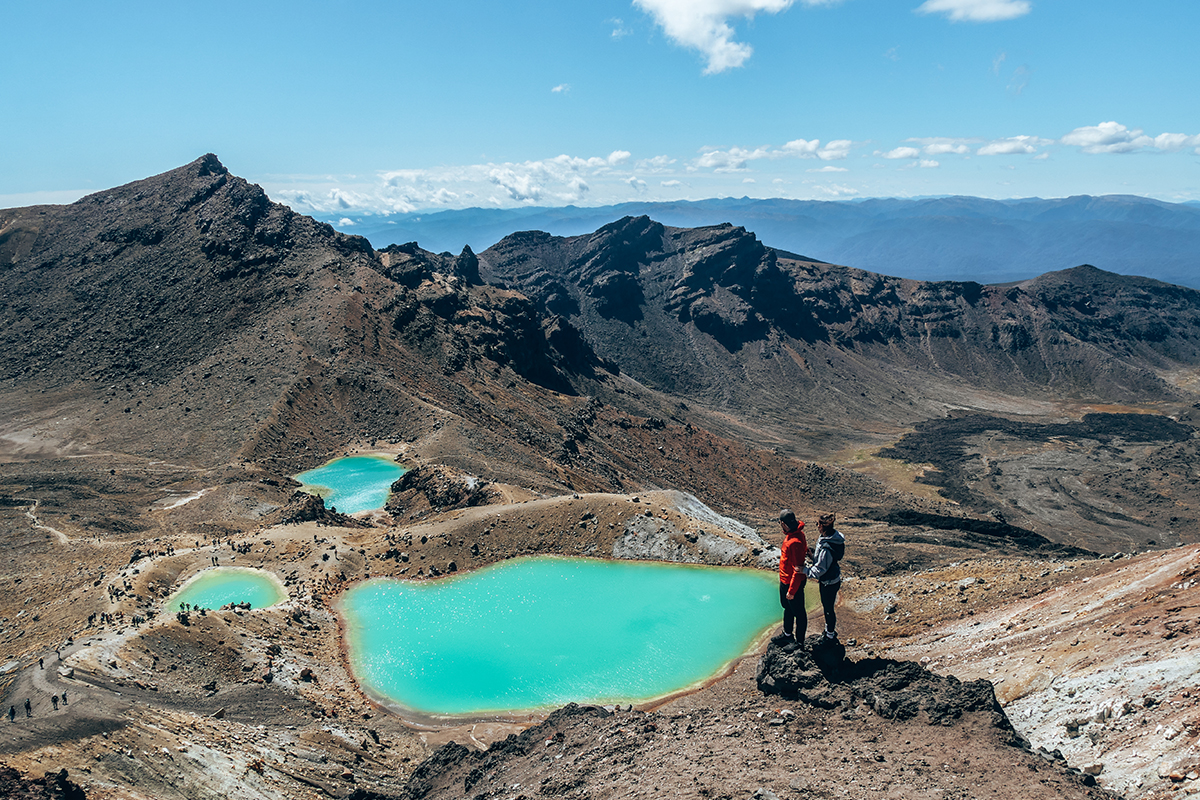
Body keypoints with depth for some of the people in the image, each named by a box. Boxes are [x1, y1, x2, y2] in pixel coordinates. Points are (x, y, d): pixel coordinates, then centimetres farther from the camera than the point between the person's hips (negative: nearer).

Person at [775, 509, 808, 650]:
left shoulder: (795, 543, -32)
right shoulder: (791, 534, -2)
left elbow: (798, 570, -29)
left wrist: (791, 591, -23)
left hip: (793, 583, -10)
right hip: (784, 580, 10)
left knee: (798, 613, 9)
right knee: (787, 608, 27)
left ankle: (799, 642, 25)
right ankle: (787, 634, 46)